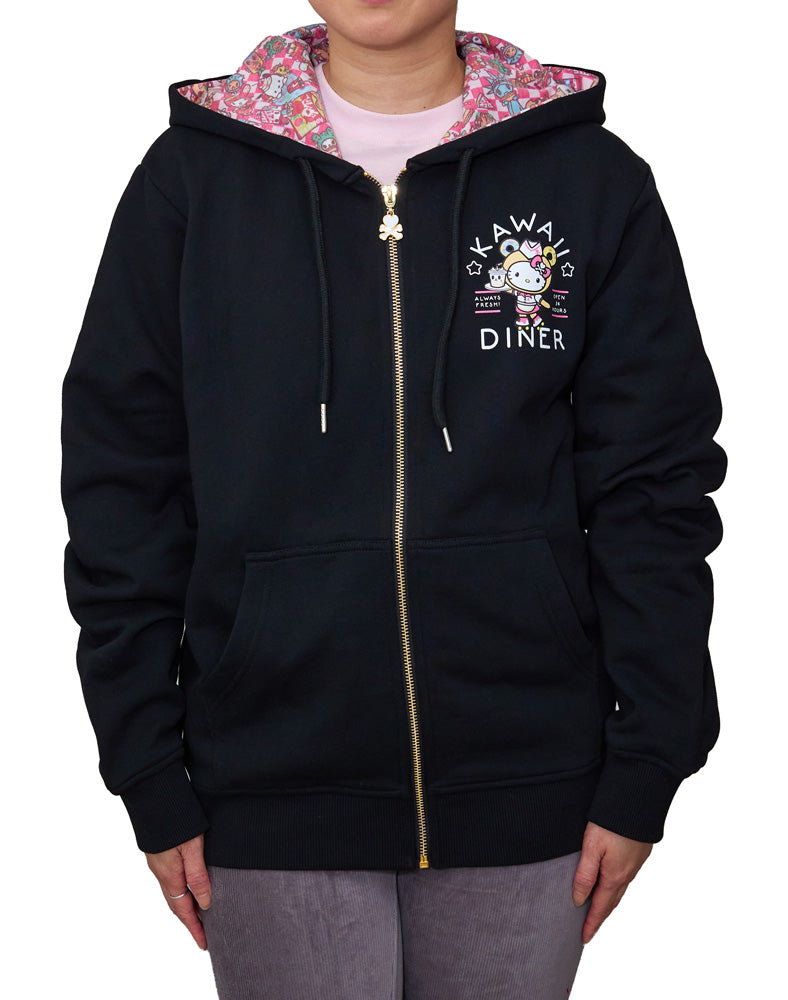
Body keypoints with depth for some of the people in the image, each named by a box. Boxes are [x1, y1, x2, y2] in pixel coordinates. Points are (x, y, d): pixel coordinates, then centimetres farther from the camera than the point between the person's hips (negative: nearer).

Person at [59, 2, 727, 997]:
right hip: (271, 800, 0)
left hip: (525, 798, 1)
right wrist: (153, 784, 0)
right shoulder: (193, 175, 1)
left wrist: (643, 772, -1)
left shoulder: (593, 177, 1)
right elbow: (122, 485, 2)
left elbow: (656, 487, 2)